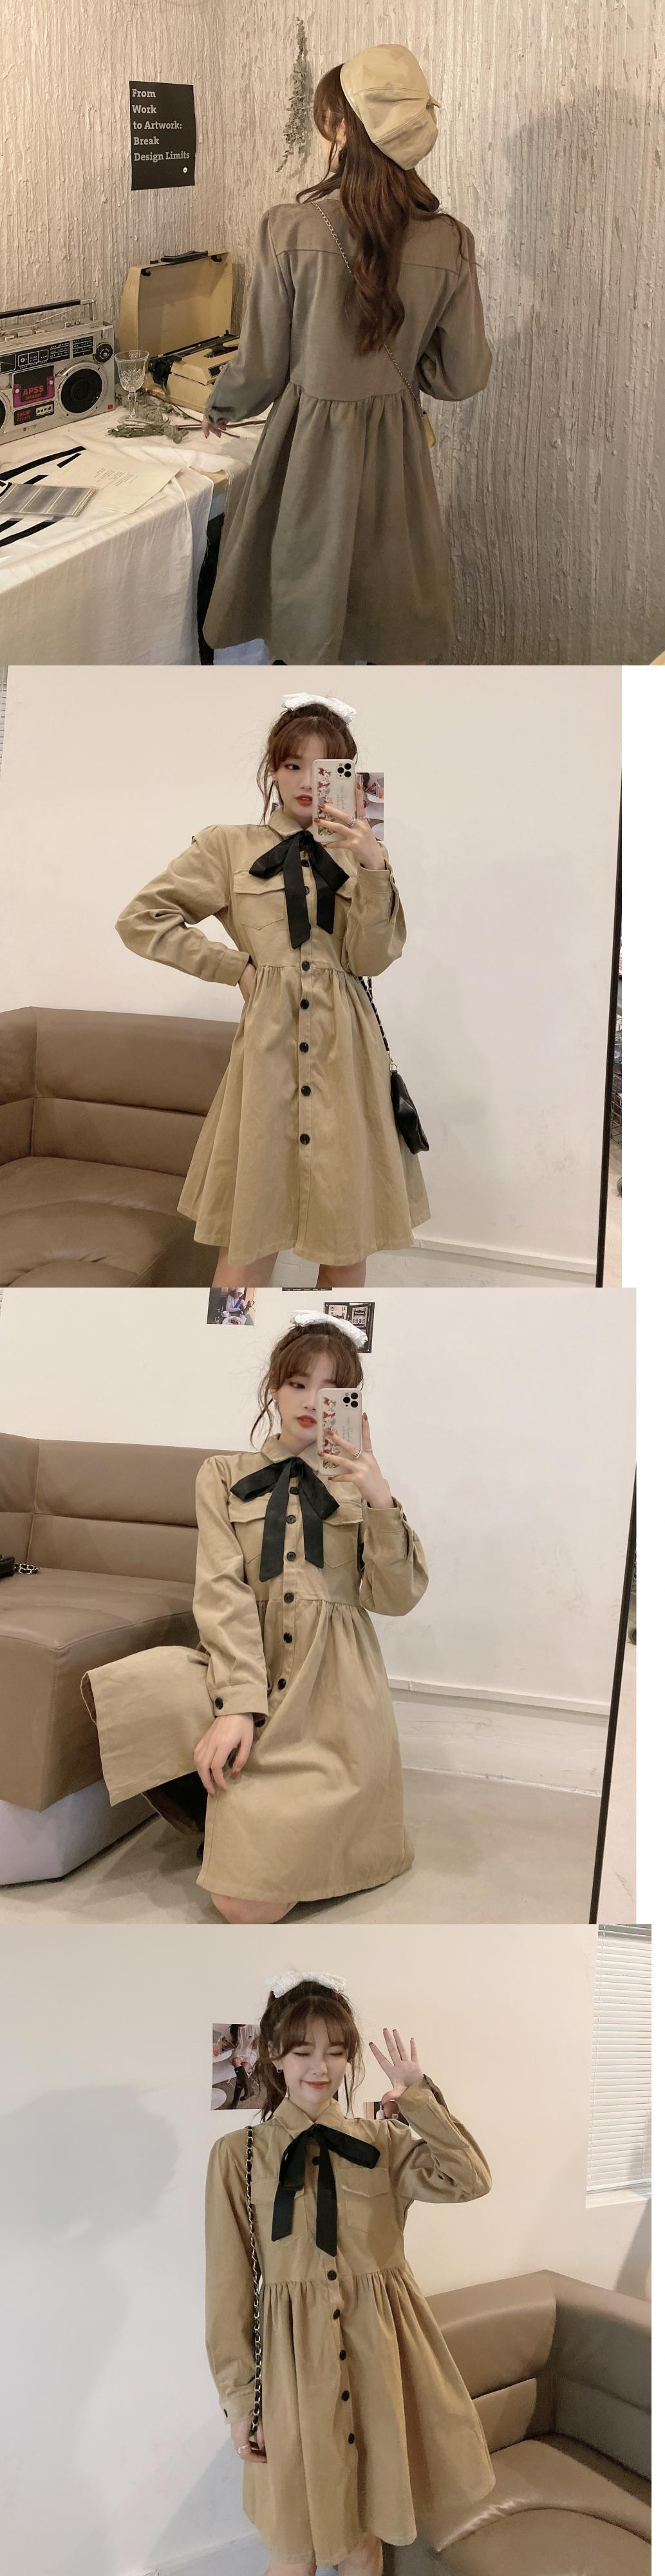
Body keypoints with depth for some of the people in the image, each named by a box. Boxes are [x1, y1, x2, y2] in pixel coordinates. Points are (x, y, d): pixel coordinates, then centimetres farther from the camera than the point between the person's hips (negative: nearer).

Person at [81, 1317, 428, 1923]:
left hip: (331, 1690, -2)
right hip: (249, 1666, 3)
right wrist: (238, 1702, -18)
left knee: (248, 1902, -20)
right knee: (114, 1695, -29)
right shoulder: (227, 1475, 10)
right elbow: (224, 1591, -4)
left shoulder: (359, 1480, 10)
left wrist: (381, 1503, -15)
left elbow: (397, 1599, 0)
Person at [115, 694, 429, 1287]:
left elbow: (370, 958, -1)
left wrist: (374, 869, -15)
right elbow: (140, 919, 7)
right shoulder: (230, 846, 7)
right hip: (267, 1043, -2)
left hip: (346, 1052, 2)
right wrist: (235, 965, 2)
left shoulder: (359, 851, 12)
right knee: (250, 1238, -4)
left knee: (348, 1237, 6)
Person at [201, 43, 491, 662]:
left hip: (308, 450, -2)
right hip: (396, 453, 2)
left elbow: (260, 367, -7)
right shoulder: (449, 244, -8)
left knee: (307, 637, 11)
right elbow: (464, 376, -1)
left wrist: (221, 407, 14)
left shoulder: (289, 231, -15)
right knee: (400, 640, 15)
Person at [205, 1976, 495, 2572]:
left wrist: (419, 2098, -11)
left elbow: (470, 2180, -11)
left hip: (377, 2358, 2)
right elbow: (229, 2285, -1)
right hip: (294, 2360, -2)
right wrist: (238, 2397, -4)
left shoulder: (383, 2144, 5)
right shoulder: (239, 2154, -2)